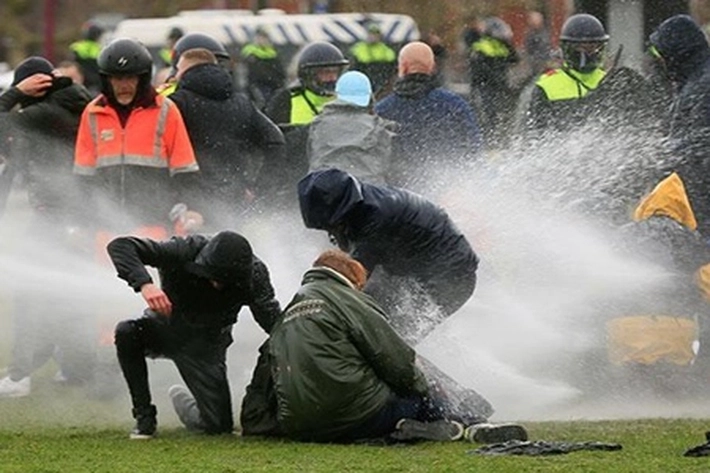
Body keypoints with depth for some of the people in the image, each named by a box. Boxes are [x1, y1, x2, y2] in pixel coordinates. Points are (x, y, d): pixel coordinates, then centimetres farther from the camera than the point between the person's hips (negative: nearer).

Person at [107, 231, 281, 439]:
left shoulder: (254, 273, -24)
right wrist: (144, 284, -51)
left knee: (219, 425, -6)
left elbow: (274, 322, -26)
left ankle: (181, 399, 31)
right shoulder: (185, 252, -29)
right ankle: (144, 417, -18)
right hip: (167, 326, -1)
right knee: (127, 332, -34)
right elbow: (120, 246, -34)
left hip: (206, 341, 1)